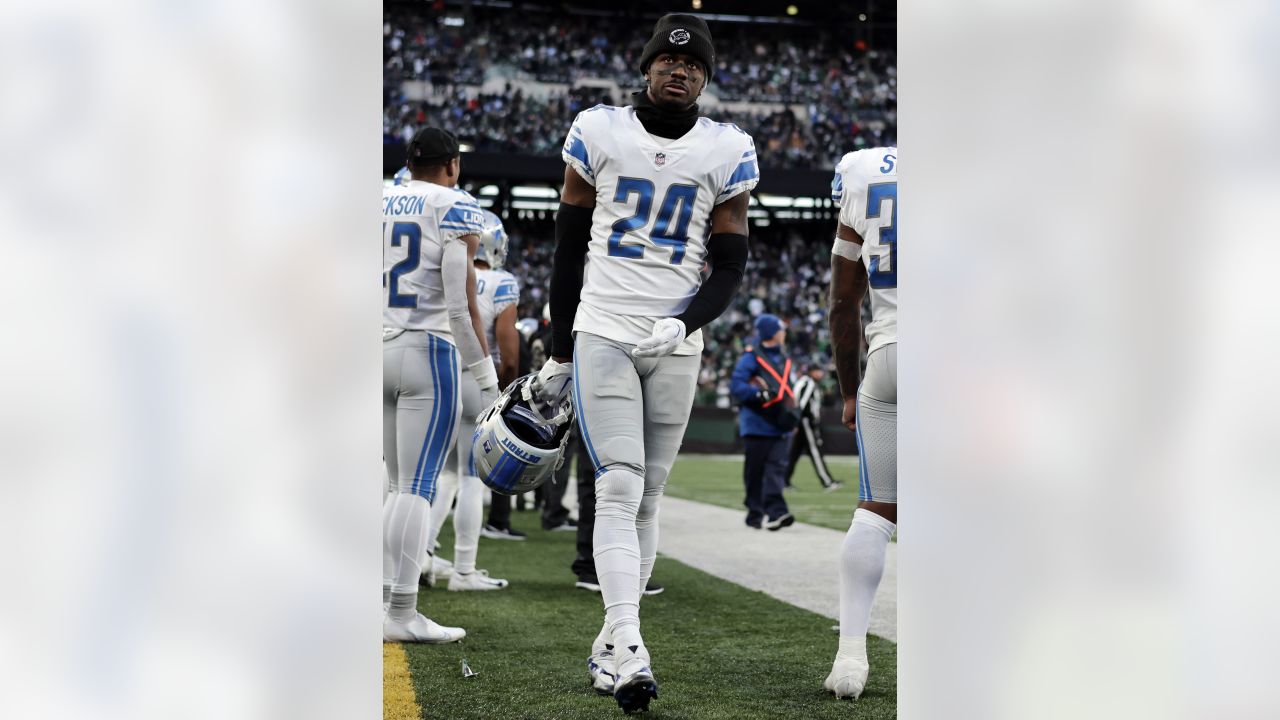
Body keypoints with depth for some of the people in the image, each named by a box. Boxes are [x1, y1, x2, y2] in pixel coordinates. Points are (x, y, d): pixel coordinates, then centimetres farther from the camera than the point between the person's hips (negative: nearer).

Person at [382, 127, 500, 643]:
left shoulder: (379, 203, 13)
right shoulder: (456, 207, -4)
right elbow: (461, 299, -12)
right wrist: (484, 369, -8)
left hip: (379, 350, 6)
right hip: (428, 352, -6)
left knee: (403, 487, 14)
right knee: (419, 486, -6)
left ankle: (385, 602, 11)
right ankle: (402, 615, -8)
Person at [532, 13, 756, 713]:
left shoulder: (726, 154, 3)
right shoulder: (598, 133, 1)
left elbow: (729, 267, 4)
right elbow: (569, 248, 8)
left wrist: (682, 323, -15)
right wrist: (560, 351, 9)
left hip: (675, 345, 2)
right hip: (602, 334, -2)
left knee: (644, 498, 5)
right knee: (619, 488, -13)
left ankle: (611, 646, 14)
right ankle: (627, 649, -20)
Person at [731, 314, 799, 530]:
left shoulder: (784, 358, 18)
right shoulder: (751, 357, -5)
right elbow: (736, 386, -12)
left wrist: (791, 411, 9)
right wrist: (761, 393, -23)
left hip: (780, 426, 5)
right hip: (757, 425, -5)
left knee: (777, 468, -8)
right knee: (755, 471, 1)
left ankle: (775, 512, -16)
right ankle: (755, 512, 10)